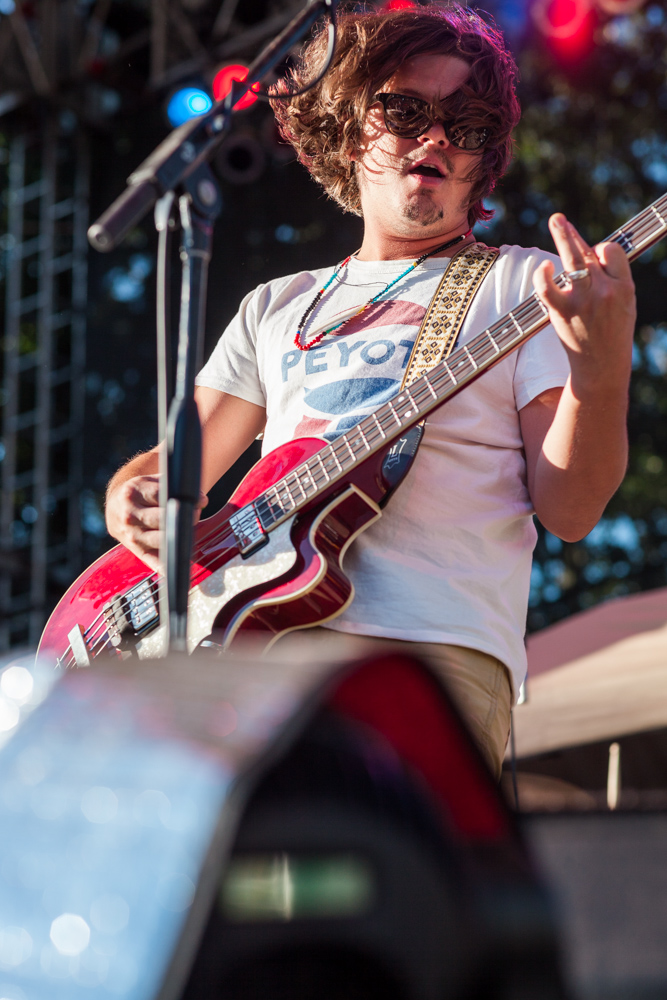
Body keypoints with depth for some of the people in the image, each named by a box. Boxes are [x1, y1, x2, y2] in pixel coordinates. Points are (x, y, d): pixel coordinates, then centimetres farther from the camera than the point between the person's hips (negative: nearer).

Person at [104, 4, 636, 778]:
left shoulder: (523, 287, 15)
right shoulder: (277, 308, 28)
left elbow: (568, 511, 3)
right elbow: (170, 467, 28)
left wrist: (602, 371, -17)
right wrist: (132, 502, 2)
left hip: (430, 649, -3)